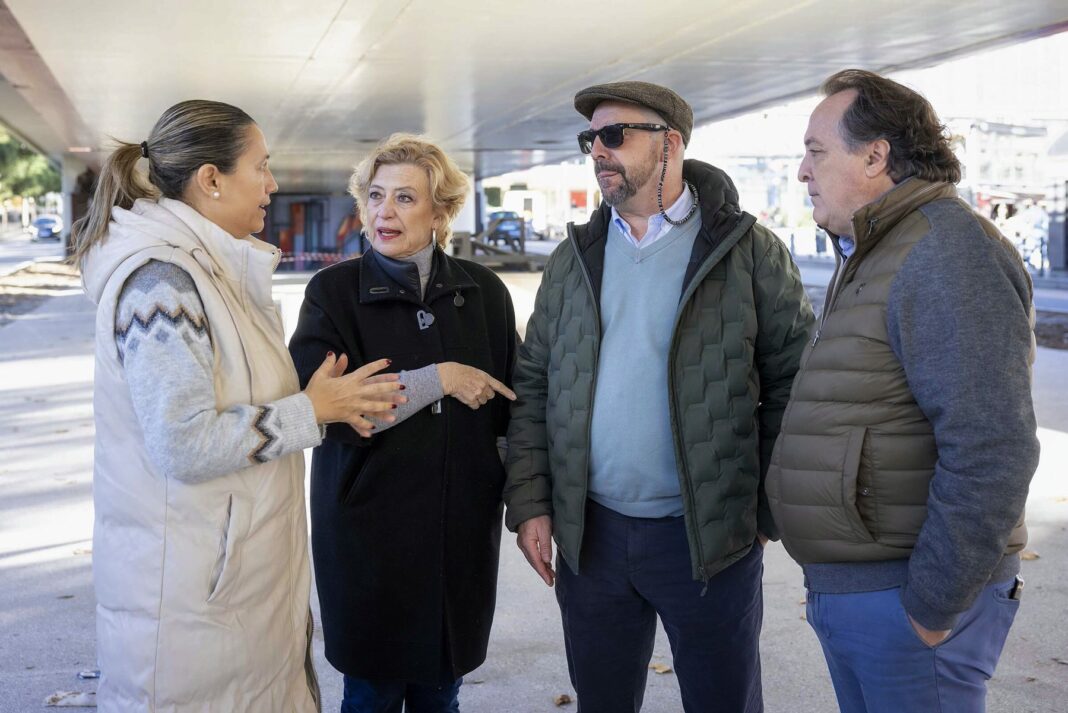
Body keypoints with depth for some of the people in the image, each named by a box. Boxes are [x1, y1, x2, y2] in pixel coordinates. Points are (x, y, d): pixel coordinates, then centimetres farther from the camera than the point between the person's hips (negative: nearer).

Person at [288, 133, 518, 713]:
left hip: (462, 530, 2)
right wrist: (438, 379, -17)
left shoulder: (484, 292, 3)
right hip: (368, 532, -2)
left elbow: (509, 405, 10)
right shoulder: (334, 291, -4)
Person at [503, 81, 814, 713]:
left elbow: (794, 381, -4)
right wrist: (529, 503, 2)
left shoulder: (749, 251, -4)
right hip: (589, 535, 4)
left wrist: (775, 510, -8)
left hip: (710, 536, -3)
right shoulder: (574, 260, 8)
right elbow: (533, 385, 9)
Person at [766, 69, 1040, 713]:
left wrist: (931, 606, -20)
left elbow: (991, 452, -25)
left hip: (910, 595, -9)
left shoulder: (948, 251, -17)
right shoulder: (873, 259, 16)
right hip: (846, 589, 9)